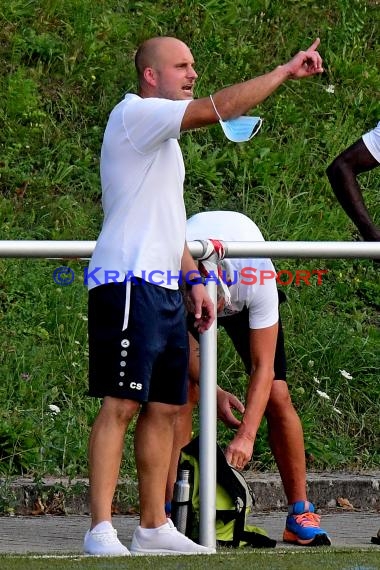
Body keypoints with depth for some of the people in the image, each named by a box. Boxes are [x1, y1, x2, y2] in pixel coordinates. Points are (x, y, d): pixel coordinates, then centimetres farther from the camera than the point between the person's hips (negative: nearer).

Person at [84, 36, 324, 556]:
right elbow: (218, 108, -19)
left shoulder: (163, 137, 23)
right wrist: (286, 71, -15)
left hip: (163, 289, 10)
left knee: (164, 407, 7)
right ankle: (101, 530, -16)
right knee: (121, 404, -13)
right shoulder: (134, 114, -7)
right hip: (128, 284, -10)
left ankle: (154, 527, 11)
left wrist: (195, 280, 21)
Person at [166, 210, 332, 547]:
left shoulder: (257, 275, -43)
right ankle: (169, 510, -15)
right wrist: (213, 392, -37)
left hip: (247, 304, -1)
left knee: (277, 396, -12)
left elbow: (262, 366, -38)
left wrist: (246, 436, -46)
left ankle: (300, 513, -1)